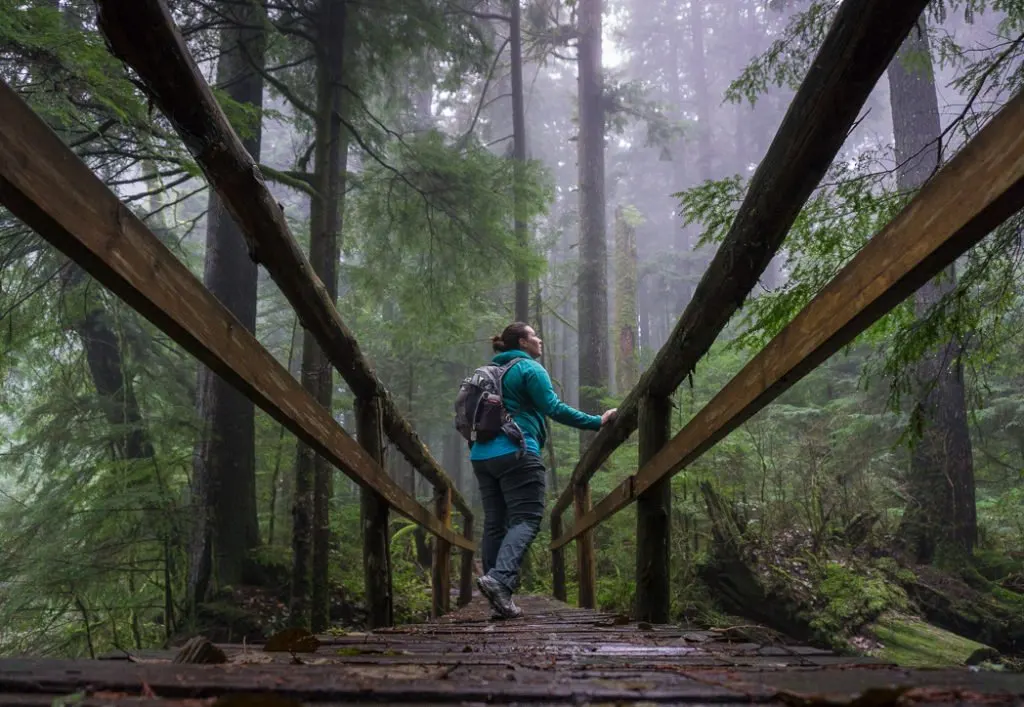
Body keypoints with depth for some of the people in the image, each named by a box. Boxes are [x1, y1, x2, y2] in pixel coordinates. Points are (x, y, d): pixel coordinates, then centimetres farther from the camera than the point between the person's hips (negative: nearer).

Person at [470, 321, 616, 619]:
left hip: (482, 455, 8)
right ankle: (500, 577, -31)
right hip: (515, 453, -8)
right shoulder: (529, 368, 0)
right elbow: (553, 408, -9)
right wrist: (597, 421, -8)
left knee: (495, 523, 5)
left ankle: (500, 595, 2)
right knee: (526, 518, -11)